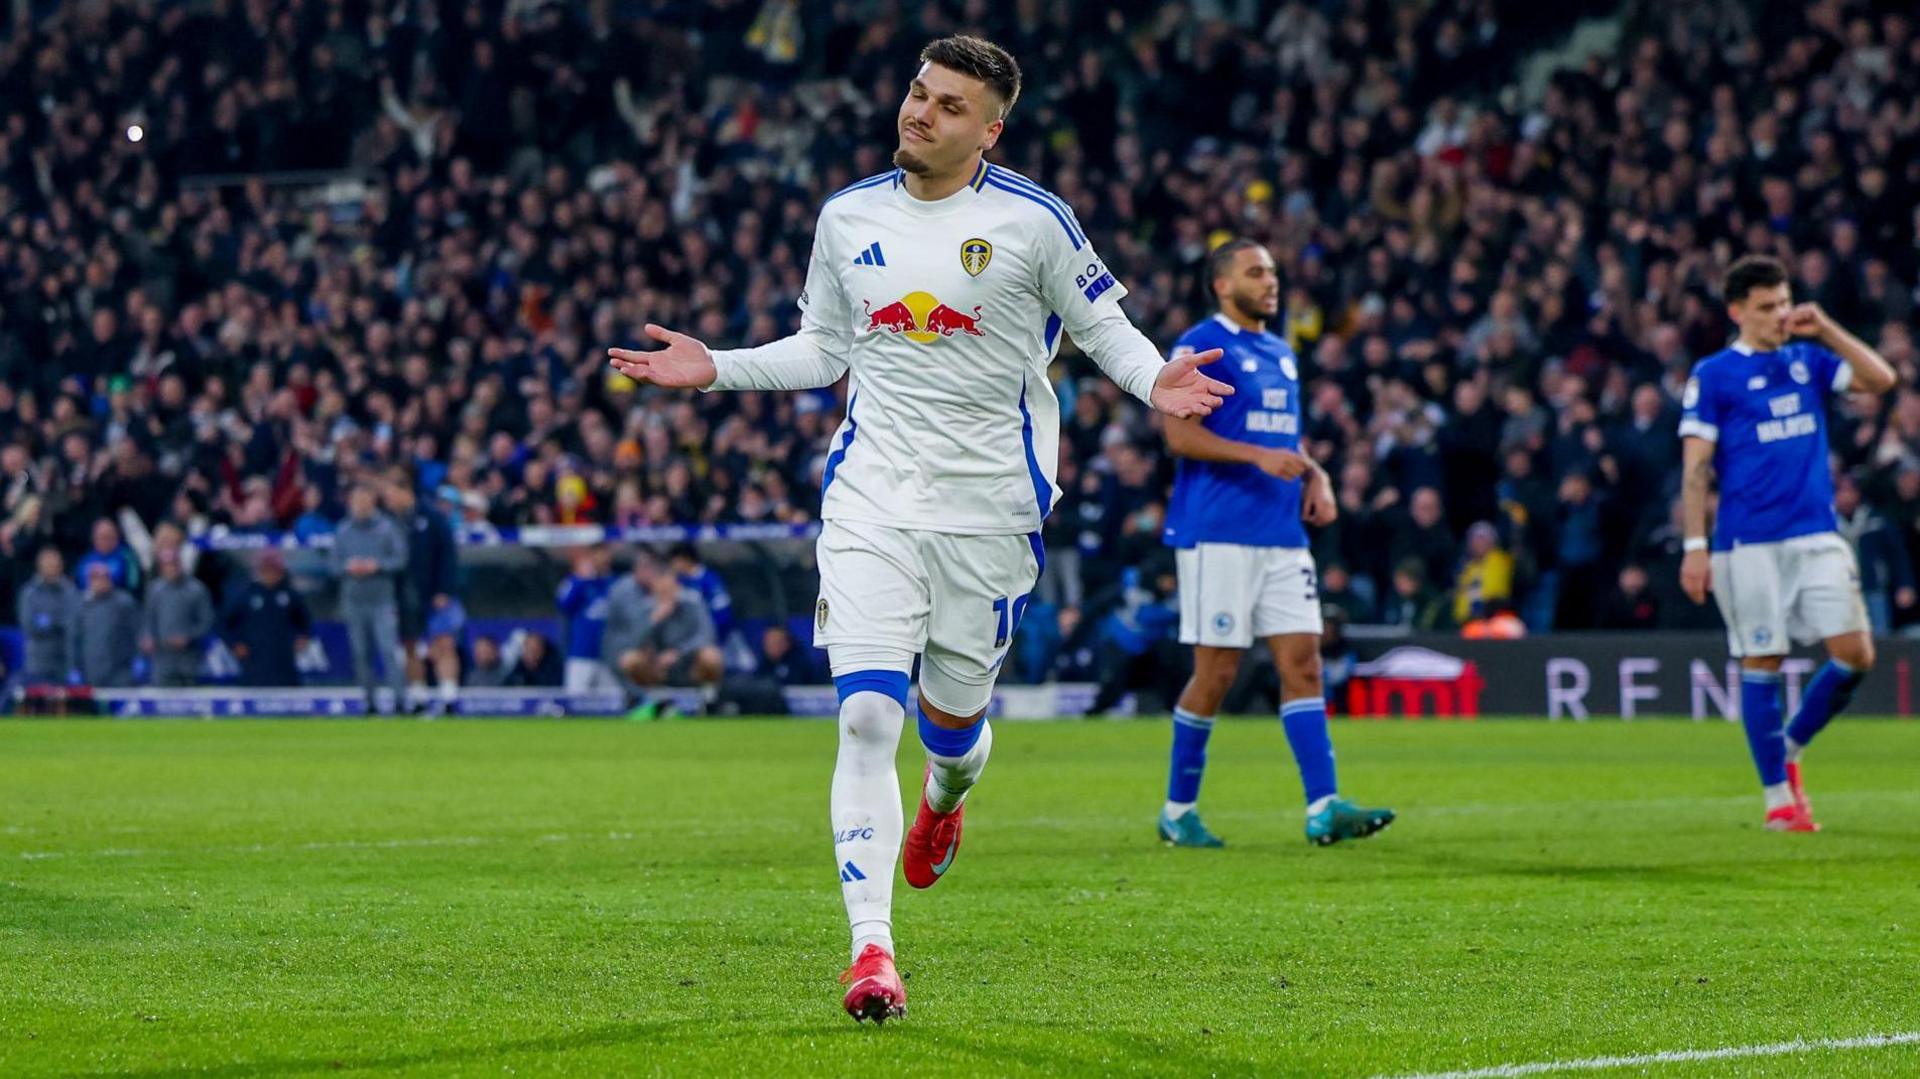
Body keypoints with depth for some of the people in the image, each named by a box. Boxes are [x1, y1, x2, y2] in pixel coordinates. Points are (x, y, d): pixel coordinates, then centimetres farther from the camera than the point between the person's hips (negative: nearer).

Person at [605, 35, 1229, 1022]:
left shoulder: (1033, 221, -5)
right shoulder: (848, 217, 6)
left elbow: (1103, 328, 5)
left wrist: (1153, 382, -15)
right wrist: (715, 369, 7)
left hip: (989, 501, -1)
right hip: (872, 495, 1)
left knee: (951, 713, 11)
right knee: (866, 717, -13)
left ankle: (945, 796, 51)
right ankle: (870, 949, -14)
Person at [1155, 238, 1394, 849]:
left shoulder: (1281, 354, 19)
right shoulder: (1200, 347, -5)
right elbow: (1179, 434, -13)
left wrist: (1316, 476, 9)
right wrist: (1258, 455, -21)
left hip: (1283, 535, 7)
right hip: (1218, 533, -7)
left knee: (1302, 663, -3)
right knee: (1217, 673, -5)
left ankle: (1323, 808, -8)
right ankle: (1177, 811, 9)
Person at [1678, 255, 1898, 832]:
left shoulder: (1808, 360, 13)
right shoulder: (1713, 375, 0)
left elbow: (1881, 378, 5)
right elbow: (1697, 467, -3)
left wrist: (1826, 329, -1)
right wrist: (1695, 546, -10)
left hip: (1818, 535, 4)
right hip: (1750, 542, -4)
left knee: (1856, 655, -3)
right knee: (1762, 663, -1)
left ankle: (1789, 747, 19)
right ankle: (1778, 795, 8)